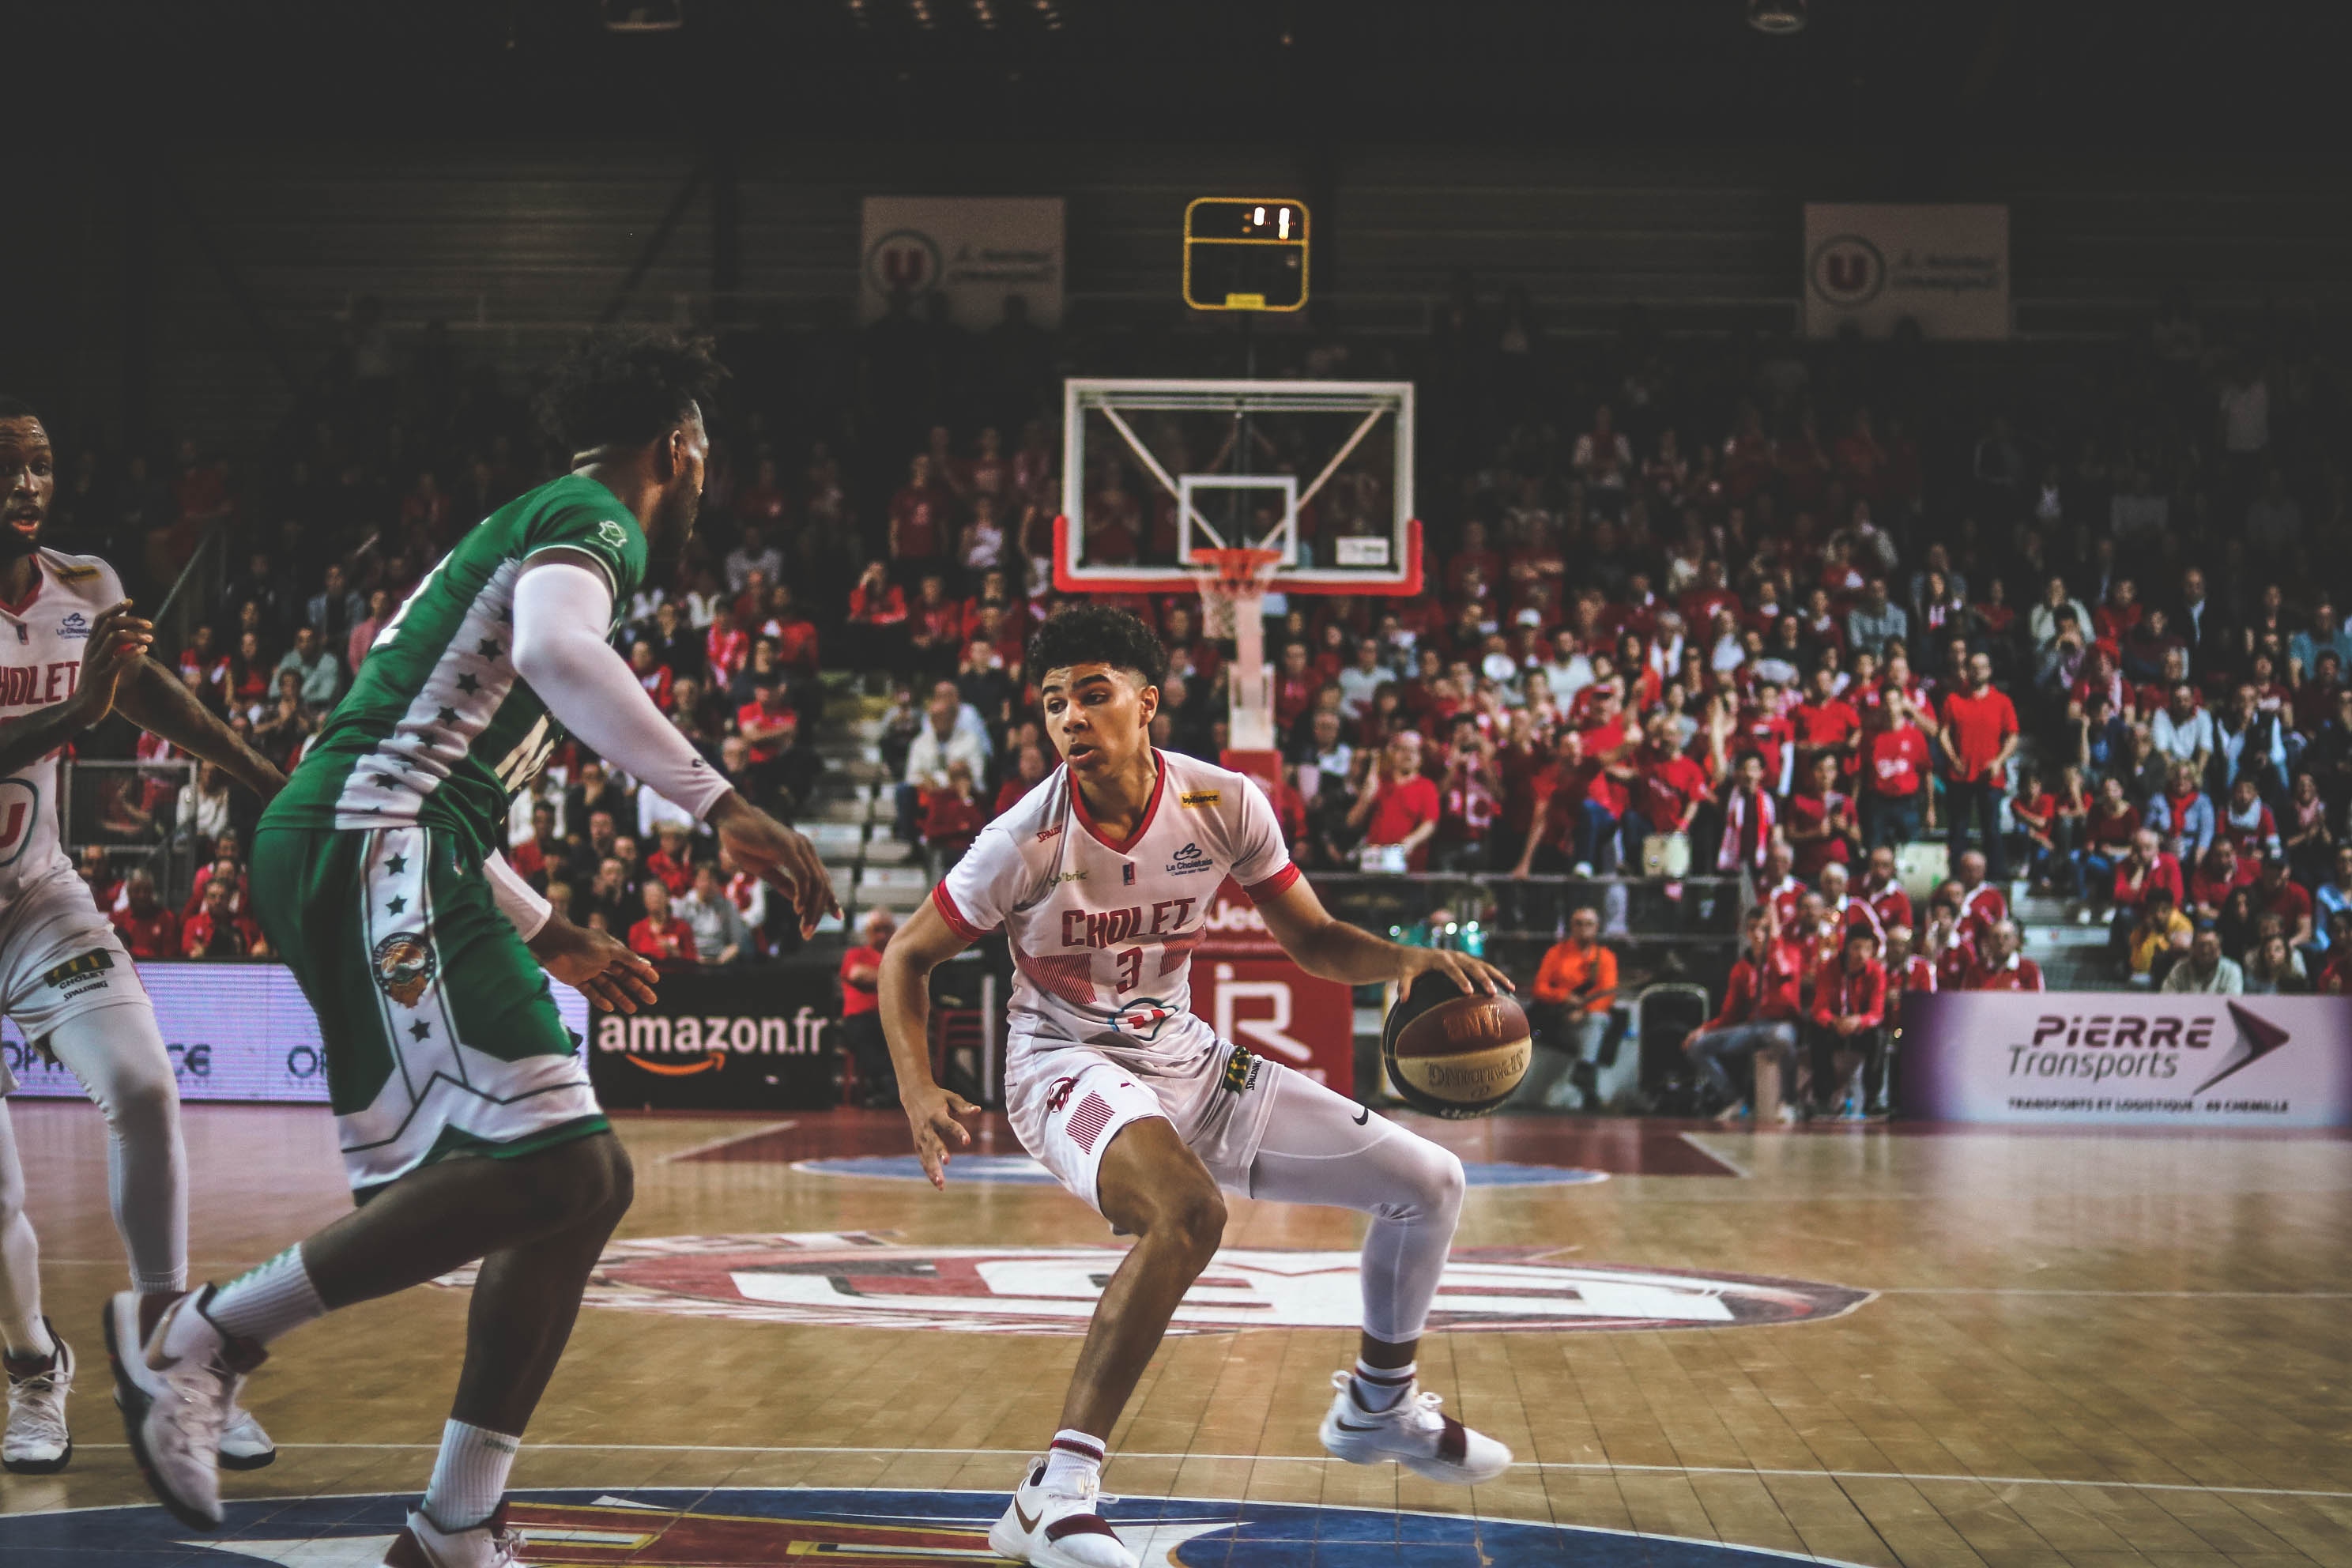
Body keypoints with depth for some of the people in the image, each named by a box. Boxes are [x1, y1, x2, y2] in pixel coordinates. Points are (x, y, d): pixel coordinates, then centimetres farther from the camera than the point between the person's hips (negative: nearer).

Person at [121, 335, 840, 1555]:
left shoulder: (526, 525, 30)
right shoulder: (596, 518, 0)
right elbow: (555, 649, -26)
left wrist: (547, 934, 41)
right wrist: (723, 805, -29)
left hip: (365, 861, 10)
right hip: (374, 857, -10)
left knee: (584, 1183, 7)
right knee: (544, 1168, -20)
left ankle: (456, 1530, 9)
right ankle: (204, 1336, -14)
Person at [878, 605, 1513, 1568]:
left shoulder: (1223, 805, -11)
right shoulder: (1027, 841, -20)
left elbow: (1316, 943, 0)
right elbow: (907, 955, -8)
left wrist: (1409, 961, -20)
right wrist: (918, 1094, -21)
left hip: (1184, 1061, 6)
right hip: (1067, 1066, -6)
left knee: (1427, 1182, 8)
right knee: (1189, 1213, -40)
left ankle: (1378, 1407, 33)